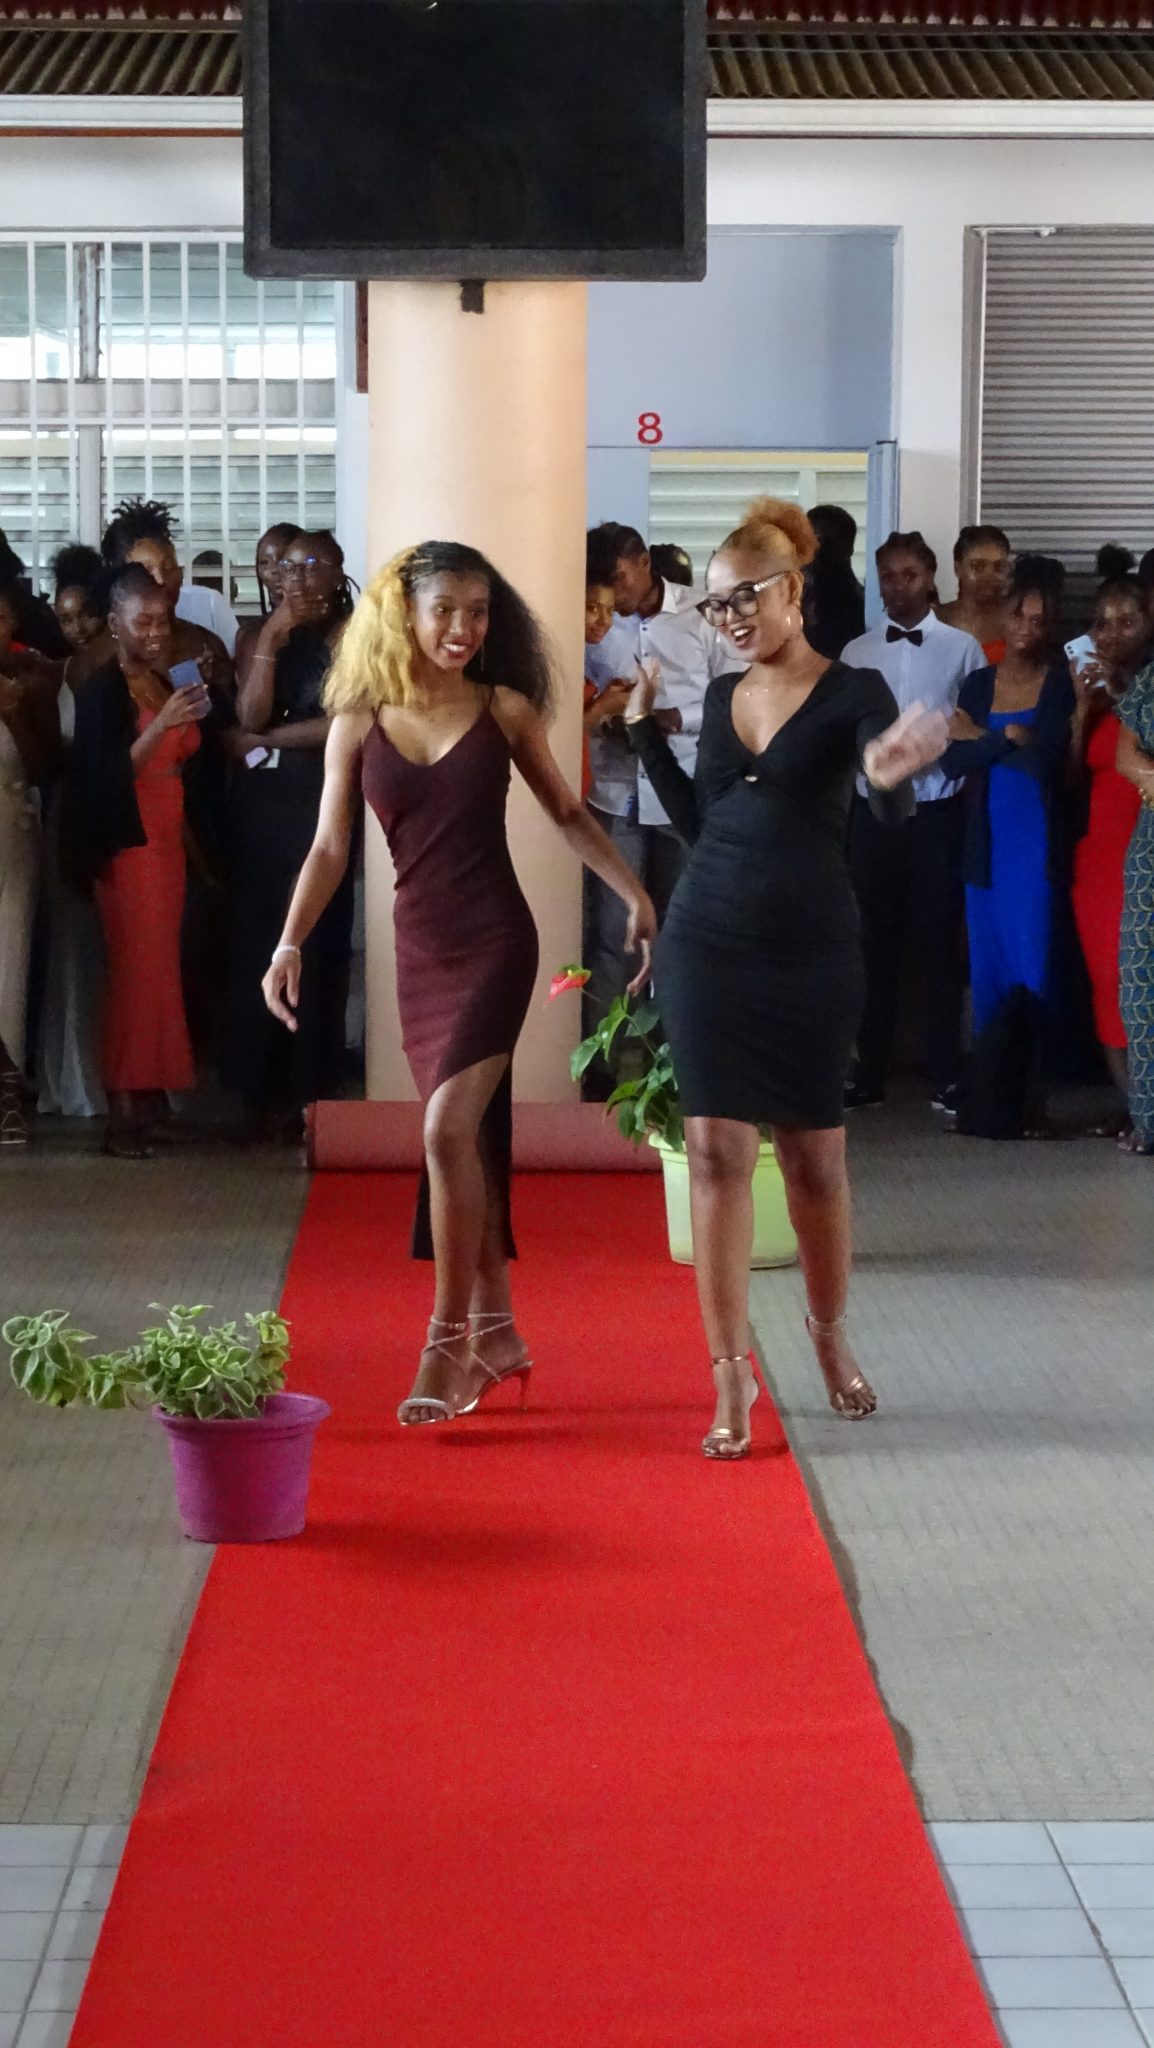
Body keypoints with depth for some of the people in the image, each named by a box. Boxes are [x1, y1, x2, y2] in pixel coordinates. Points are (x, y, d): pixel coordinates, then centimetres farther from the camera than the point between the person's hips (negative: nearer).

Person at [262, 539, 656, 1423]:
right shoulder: (359, 723, 2)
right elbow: (330, 848, 1)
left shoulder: (504, 710, -1)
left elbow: (569, 813, 8)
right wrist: (290, 943, -10)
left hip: (496, 941, -3)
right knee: (471, 1142, 11)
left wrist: (638, 894, 1)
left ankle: (450, 1347, -9)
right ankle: (496, 1334, 21)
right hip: (419, 947, 3)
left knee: (450, 1130, -15)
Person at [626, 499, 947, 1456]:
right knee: (717, 1150, -4)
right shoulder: (721, 696, 10)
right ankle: (732, 1375, -1)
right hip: (708, 945, 3)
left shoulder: (853, 693, -5)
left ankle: (831, 1334, 31)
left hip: (812, 952, -3)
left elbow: (891, 812, -23)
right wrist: (646, 731, 11)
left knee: (815, 1154, 6)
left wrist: (890, 774, -46)